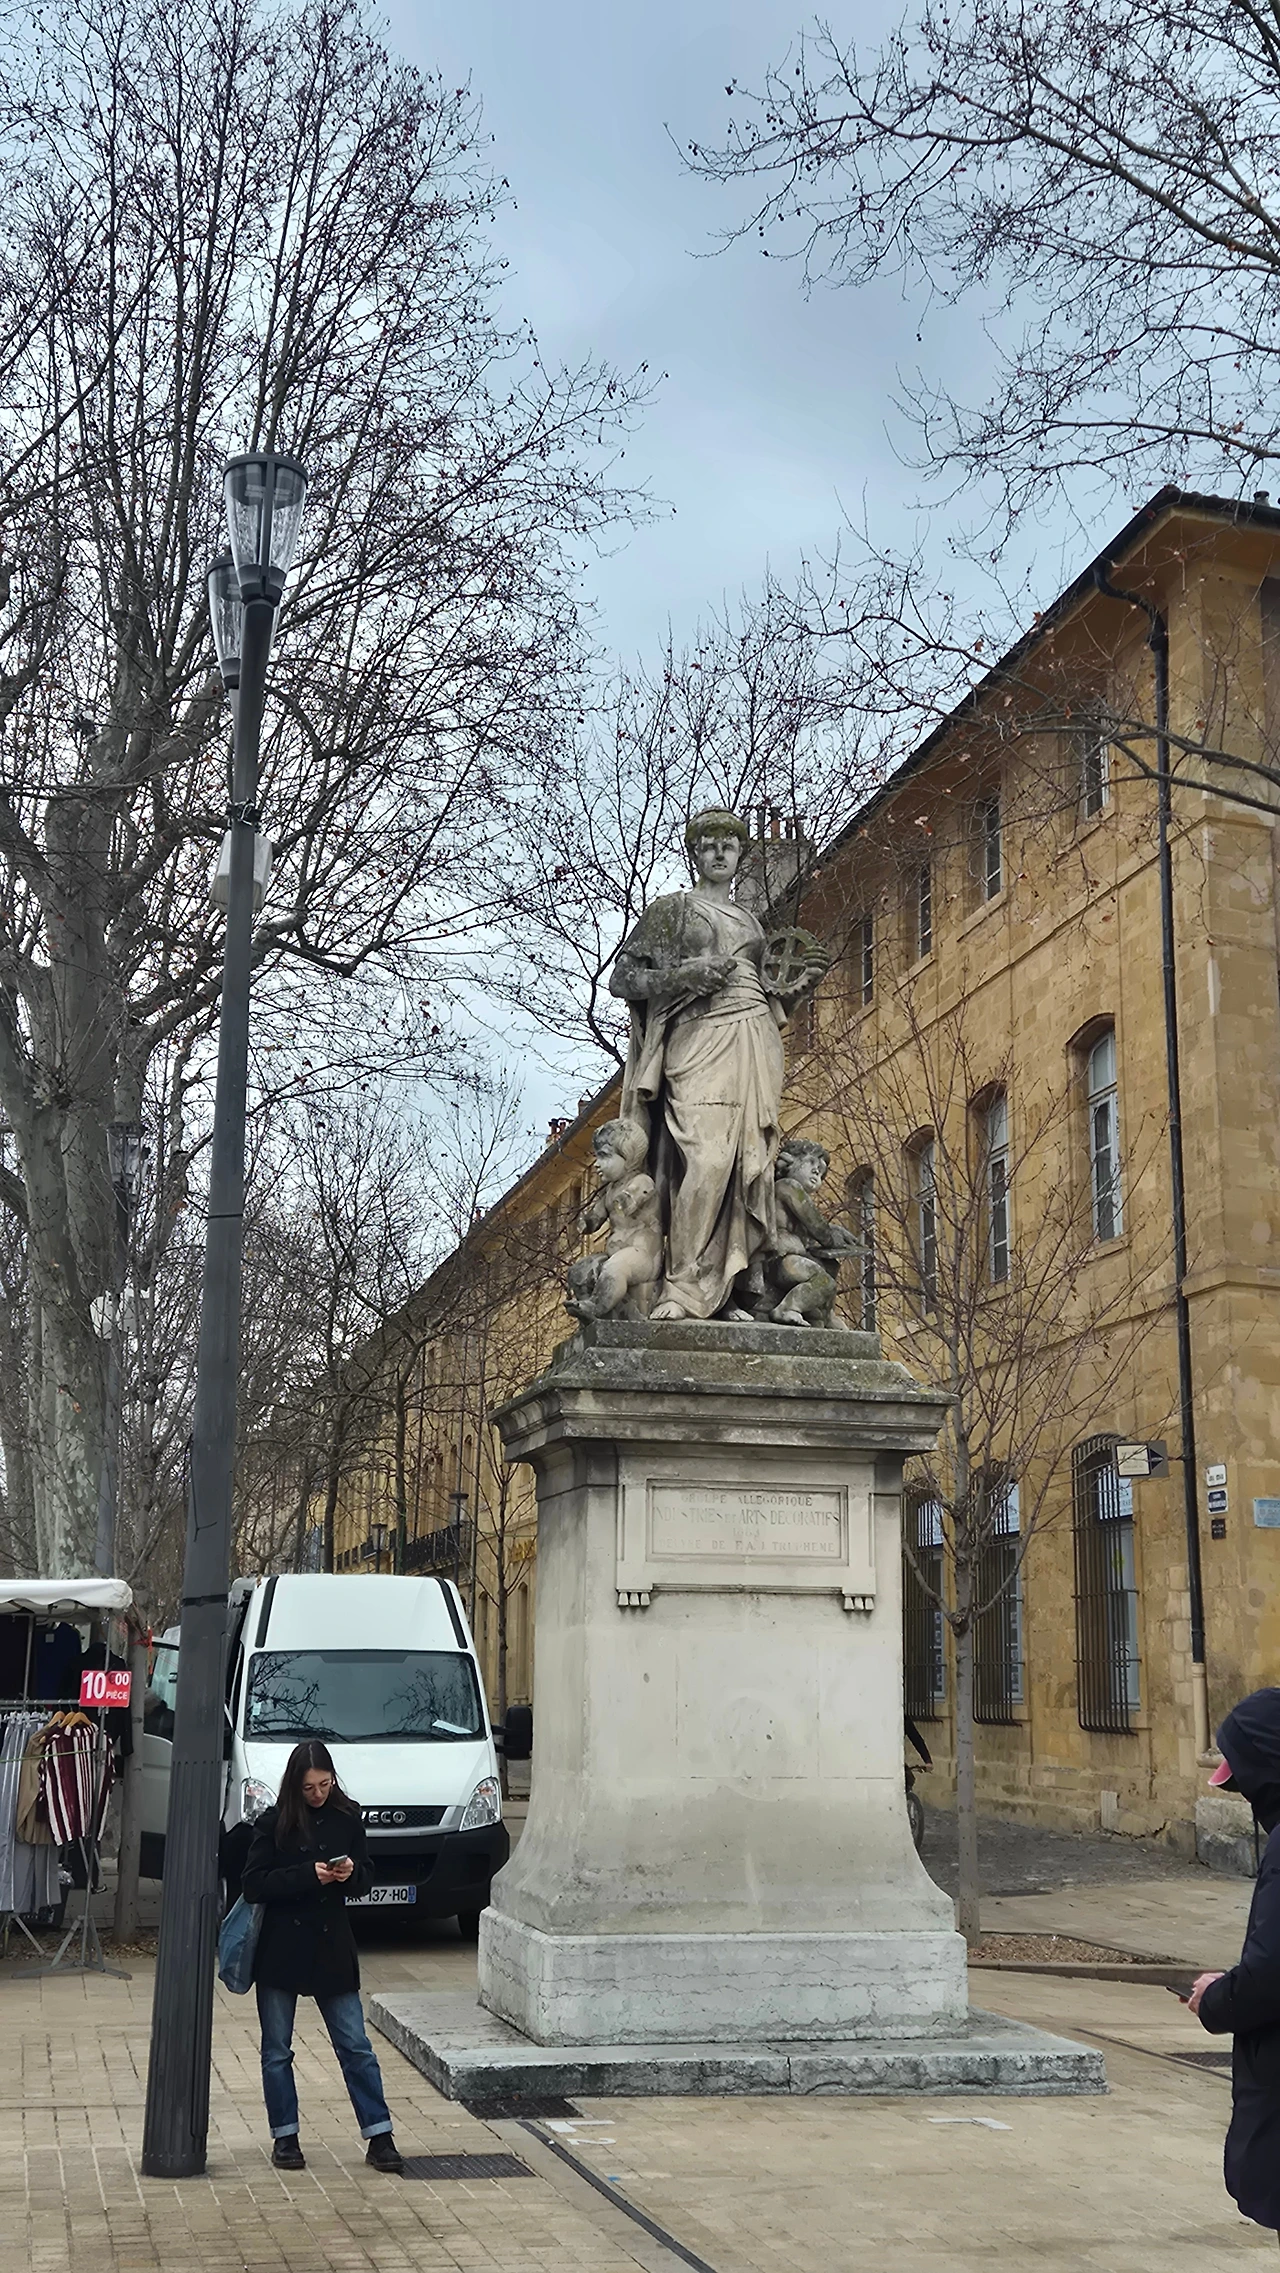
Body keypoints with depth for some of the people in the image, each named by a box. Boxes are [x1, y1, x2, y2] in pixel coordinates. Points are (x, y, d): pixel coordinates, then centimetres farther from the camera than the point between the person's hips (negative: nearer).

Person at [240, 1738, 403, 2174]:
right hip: (281, 1948, -1)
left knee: (356, 2046, 2)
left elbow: (366, 1879, 10)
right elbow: (252, 1884, -10)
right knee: (277, 2049, 7)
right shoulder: (274, 1823, -5)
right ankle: (285, 2136, 20)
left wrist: (351, 1872, -13)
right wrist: (309, 1875, -19)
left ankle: (379, 2136, 7)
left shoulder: (347, 1819, 3)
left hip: (332, 1946, 1)